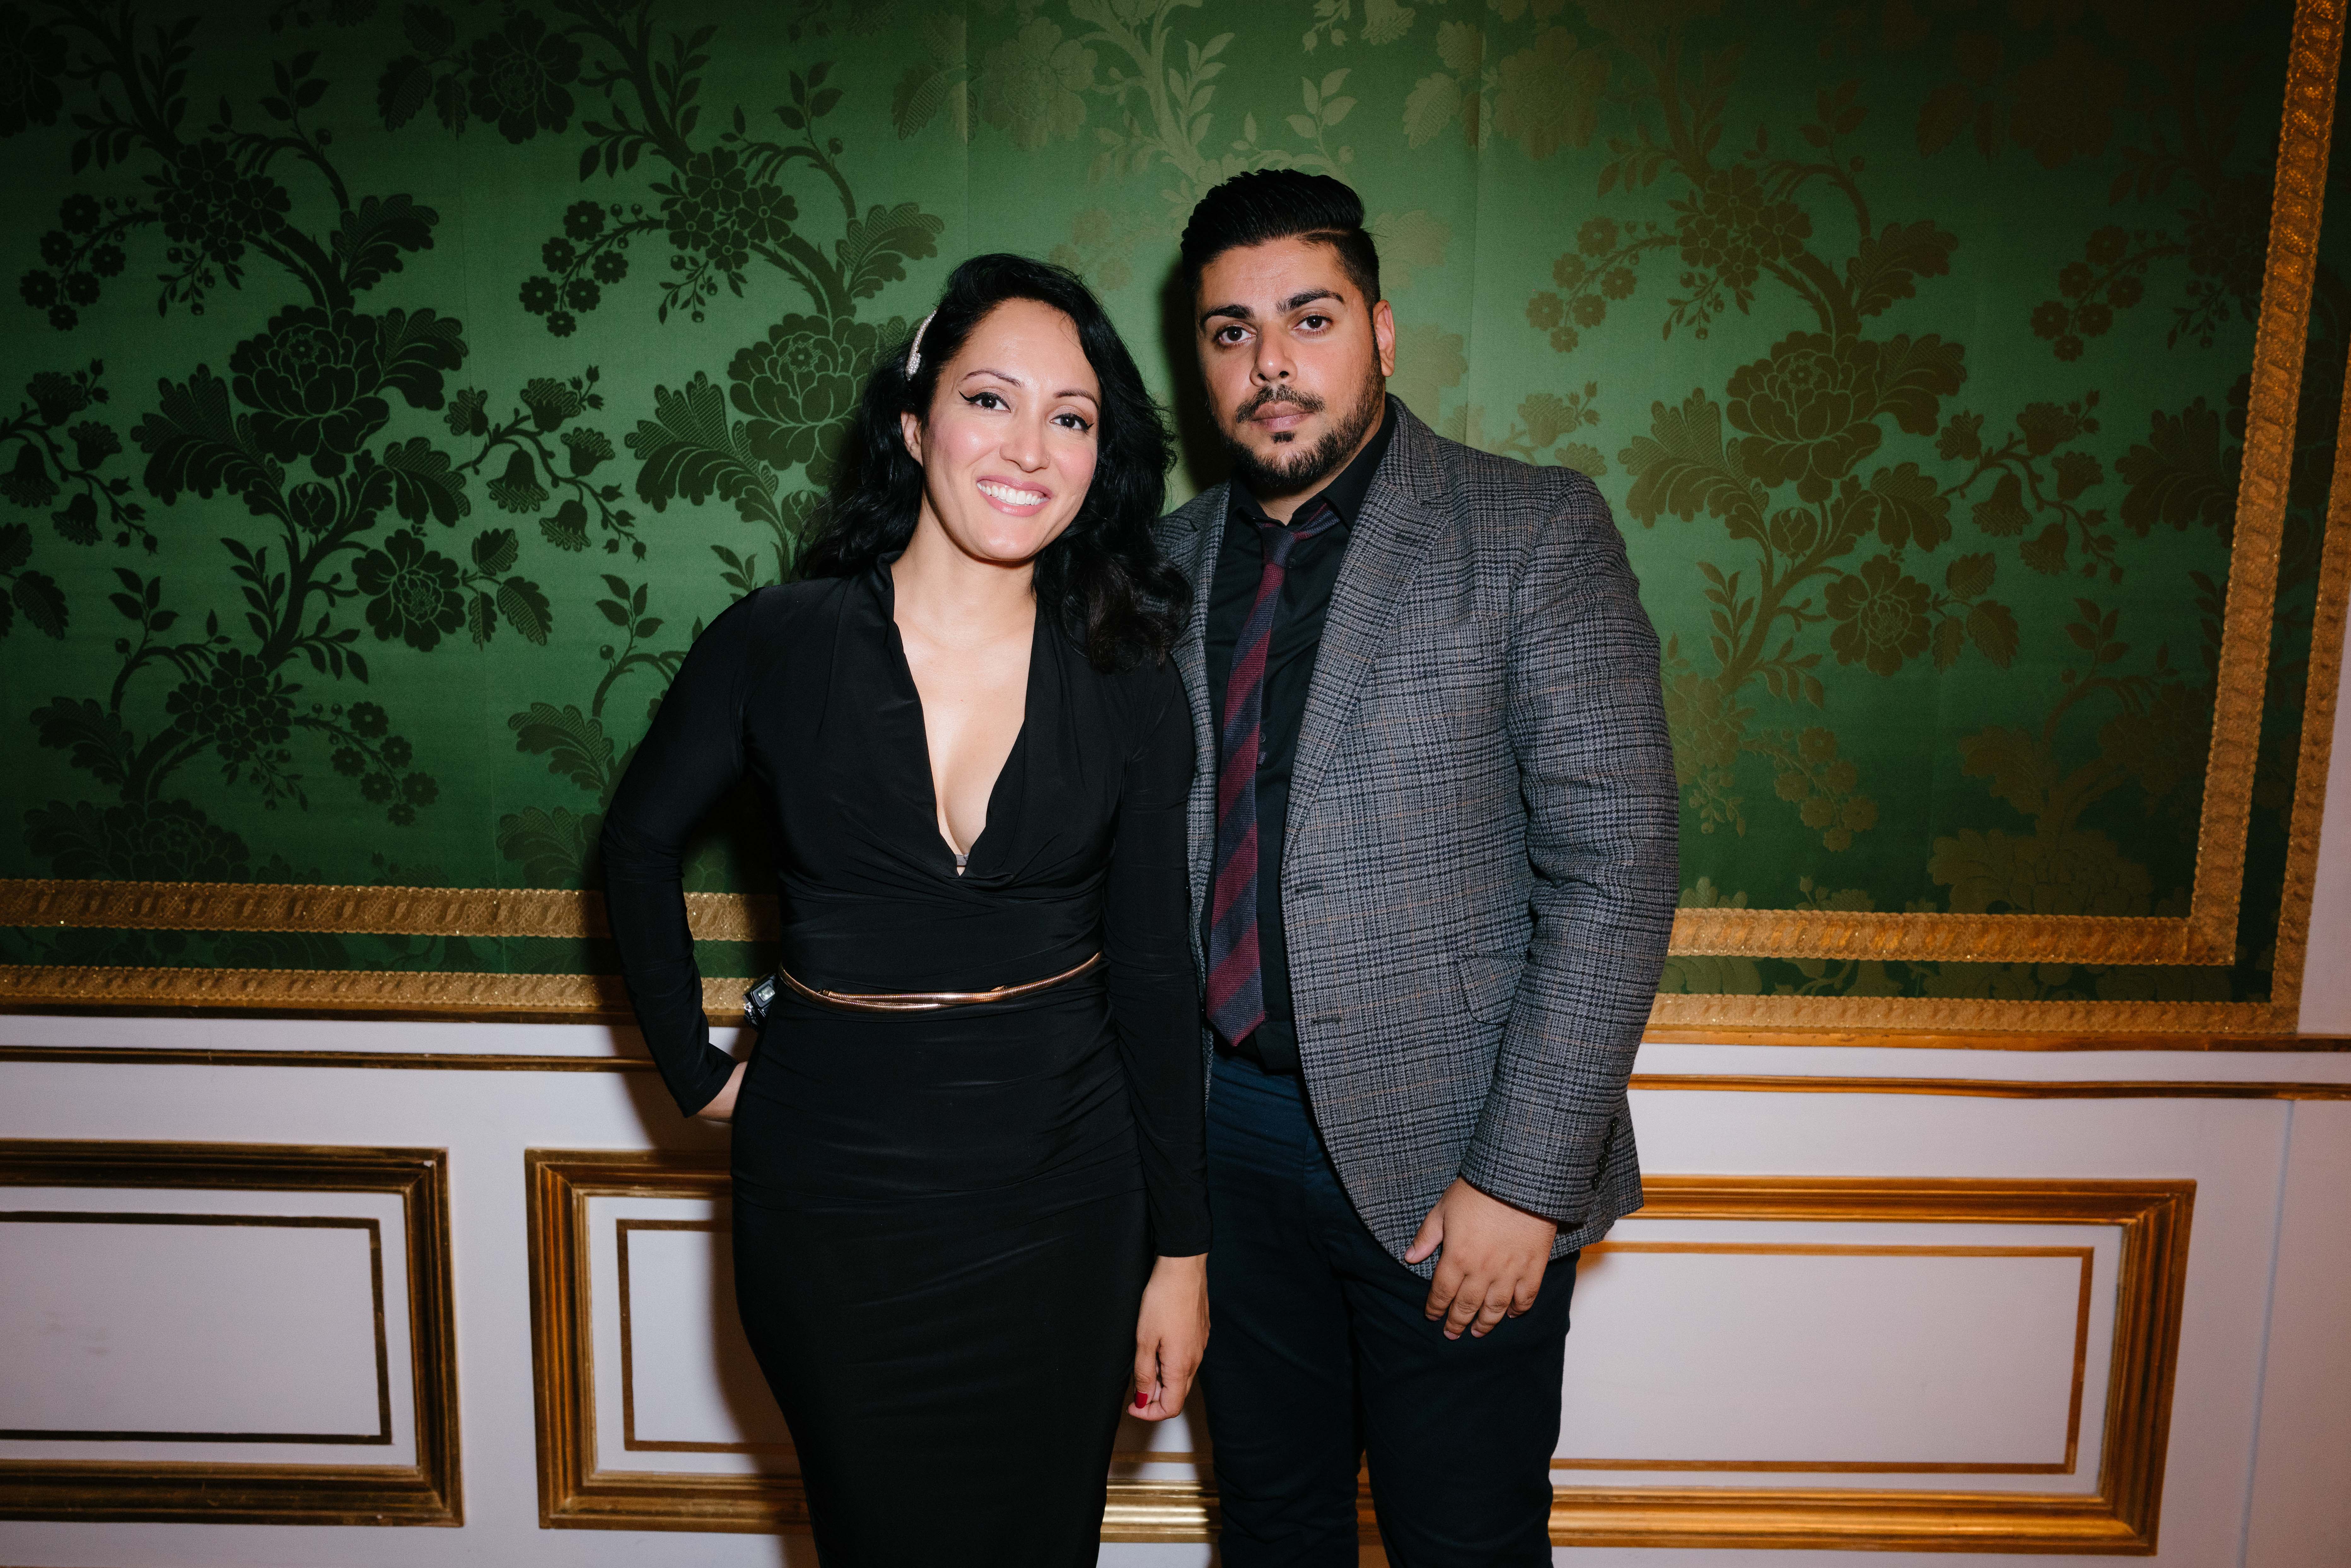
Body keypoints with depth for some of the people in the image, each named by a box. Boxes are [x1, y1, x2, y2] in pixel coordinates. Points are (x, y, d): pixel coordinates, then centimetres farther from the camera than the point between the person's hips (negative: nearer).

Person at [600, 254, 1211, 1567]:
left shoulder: (1128, 686, -5)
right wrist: (696, 1068, 3)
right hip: (837, 1199, -1)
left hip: (1062, 1198, 1)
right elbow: (641, 841, 8)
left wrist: (1180, 1252, 1)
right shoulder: (780, 645, -8)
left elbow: (1156, 975, 0)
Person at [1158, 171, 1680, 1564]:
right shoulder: (1169, 563, 6)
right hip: (1229, 1135, 4)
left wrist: (1525, 1179, -16)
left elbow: (1617, 865, -13)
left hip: (1447, 1156, -4)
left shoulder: (1536, 535, -8)